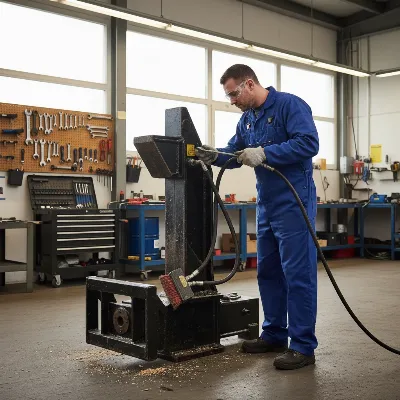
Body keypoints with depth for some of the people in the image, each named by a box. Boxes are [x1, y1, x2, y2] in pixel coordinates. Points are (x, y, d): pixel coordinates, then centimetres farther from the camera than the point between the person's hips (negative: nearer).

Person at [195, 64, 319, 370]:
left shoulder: (290, 104, -11)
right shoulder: (247, 119, 13)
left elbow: (309, 143, -21)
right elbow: (234, 153, 16)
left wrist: (264, 153, -25)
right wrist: (214, 156, -5)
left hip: (293, 203, -9)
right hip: (267, 205, 9)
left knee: (298, 273, -5)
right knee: (268, 271, 13)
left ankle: (303, 346, 2)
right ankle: (275, 335, 25)